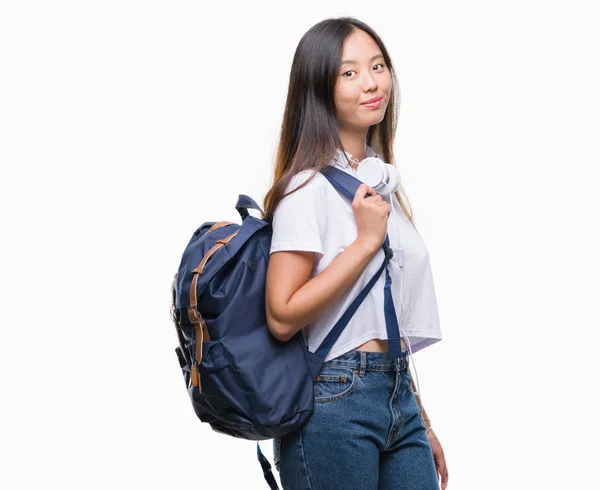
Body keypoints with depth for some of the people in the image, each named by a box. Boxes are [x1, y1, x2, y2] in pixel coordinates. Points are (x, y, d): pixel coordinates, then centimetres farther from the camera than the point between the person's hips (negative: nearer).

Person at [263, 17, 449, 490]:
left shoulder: (381, 183, 14)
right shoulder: (309, 185, -10)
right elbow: (283, 316, -19)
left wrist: (421, 424, 19)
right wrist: (367, 240, -16)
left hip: (398, 396, 7)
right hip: (334, 403, -7)